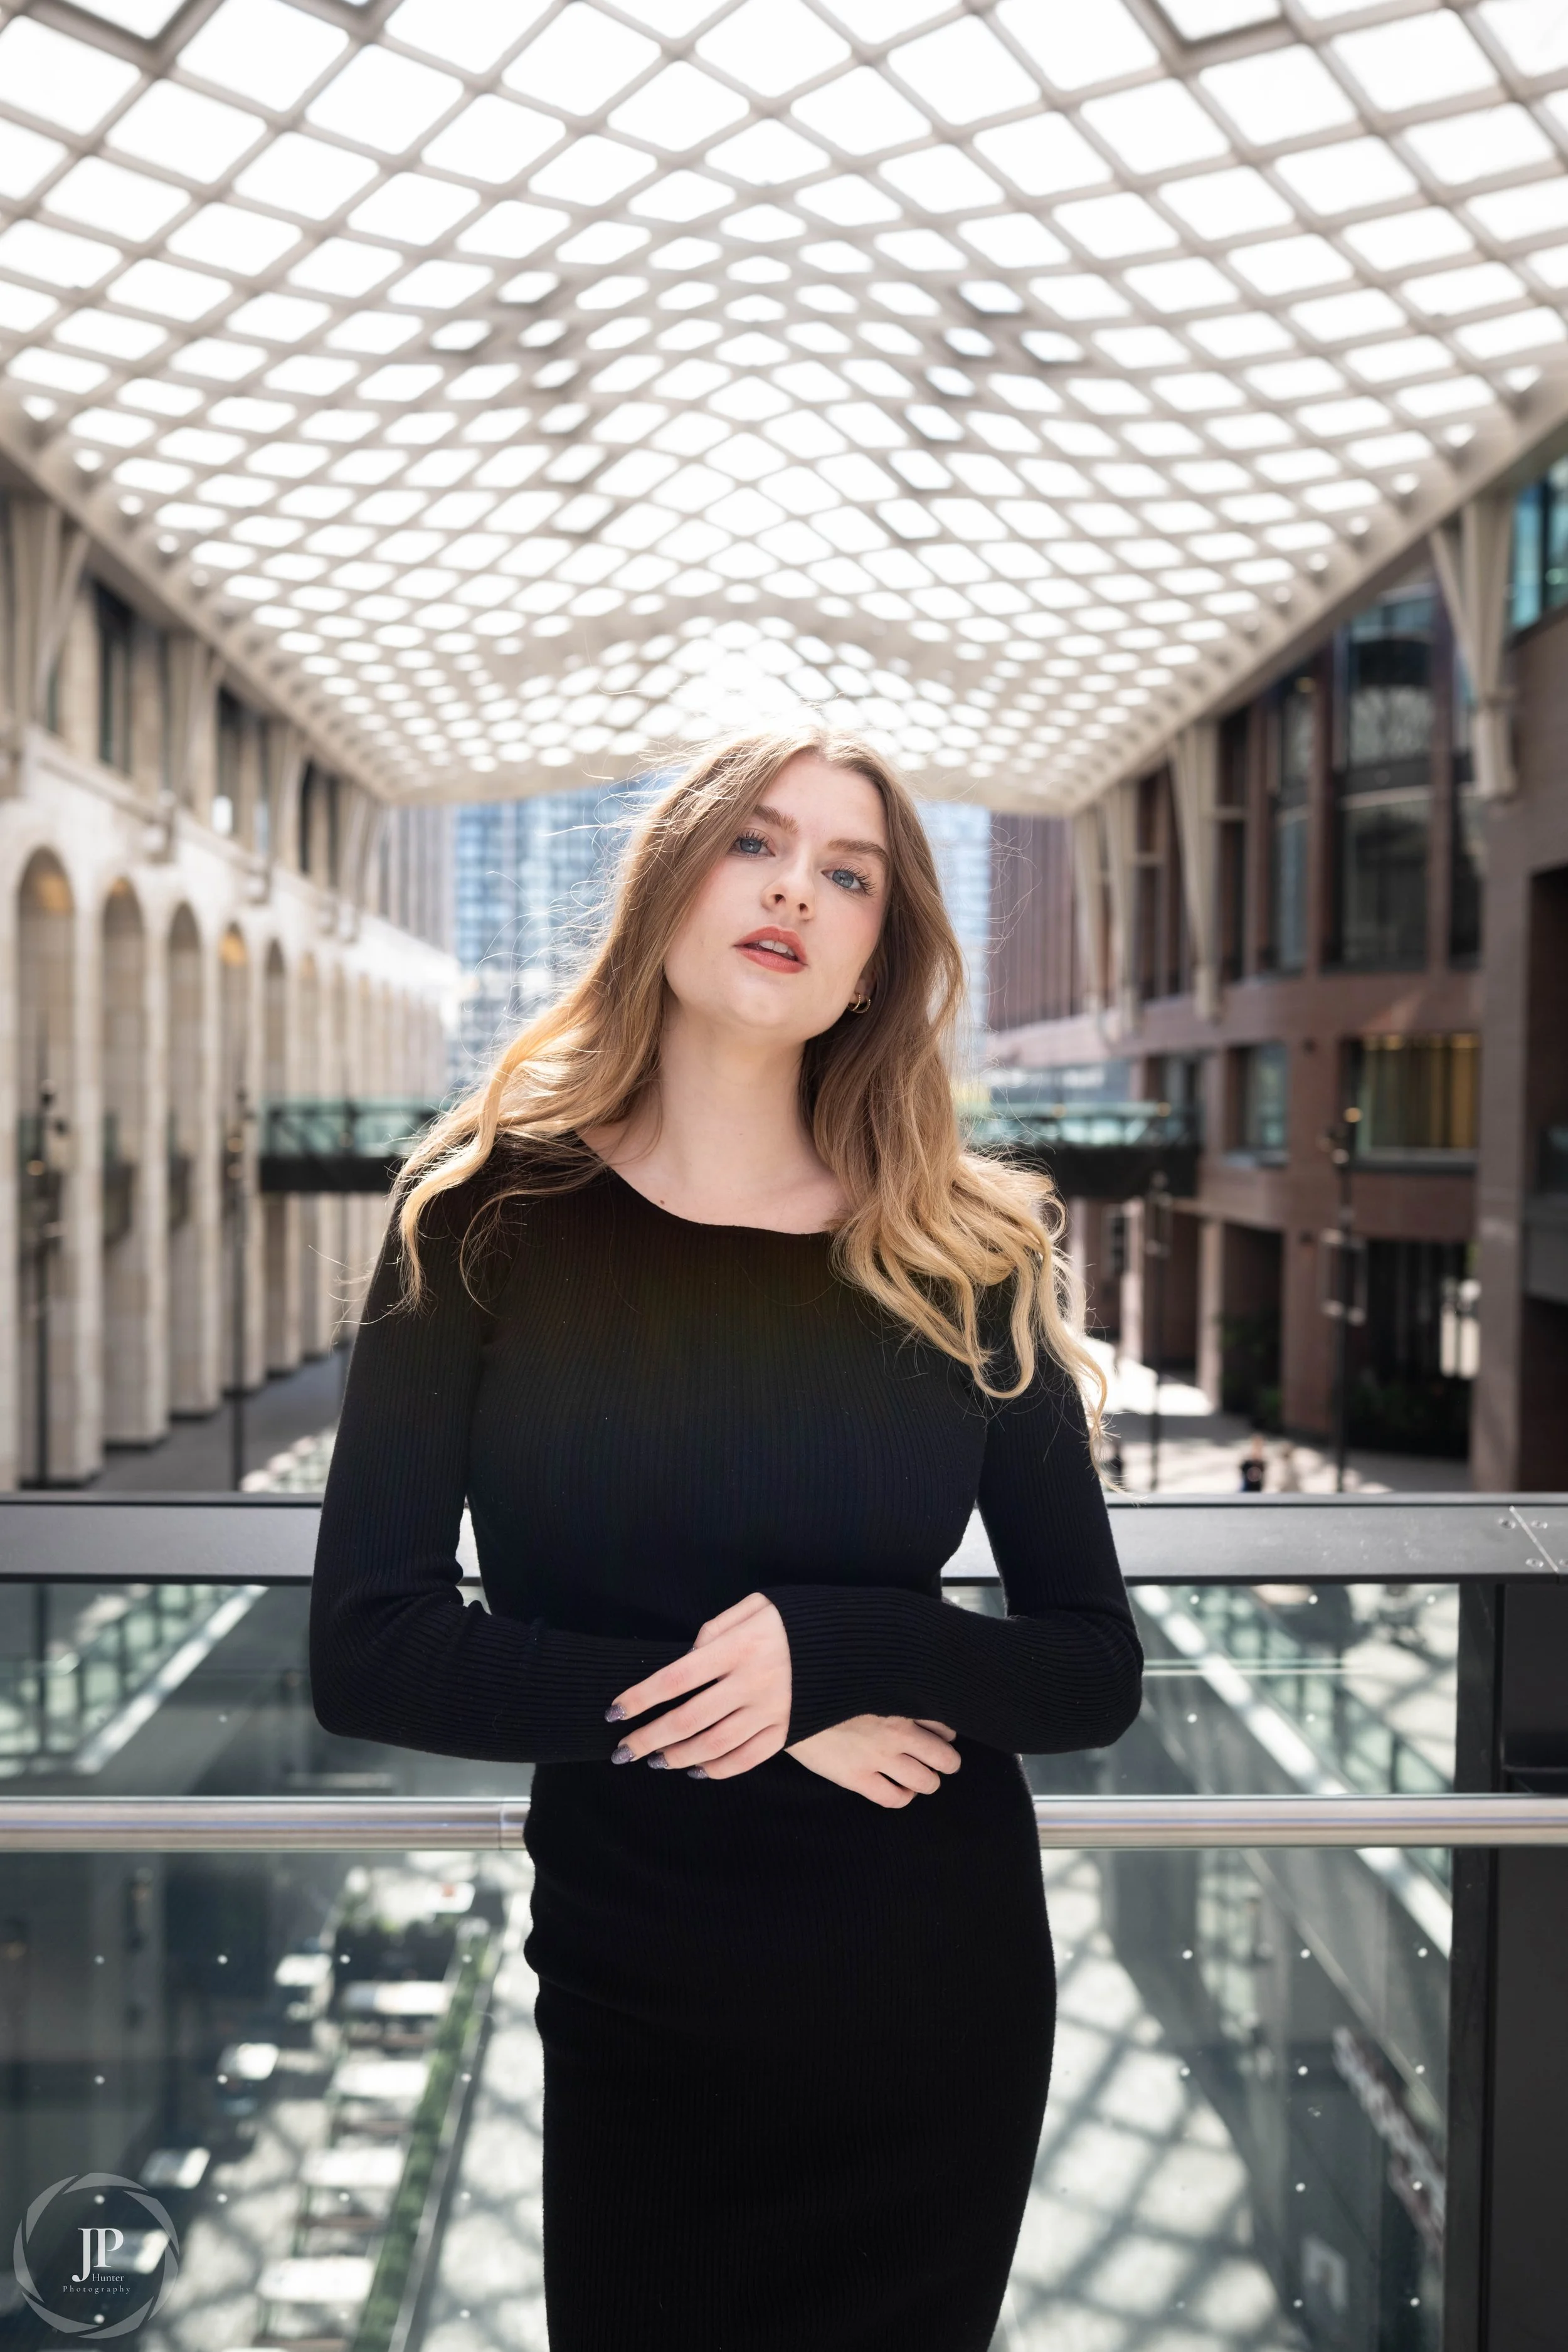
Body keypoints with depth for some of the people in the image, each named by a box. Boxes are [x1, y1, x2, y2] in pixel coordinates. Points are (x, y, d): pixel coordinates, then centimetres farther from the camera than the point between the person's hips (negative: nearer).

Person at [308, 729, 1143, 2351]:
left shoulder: (964, 1261, -4)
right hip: (635, 2017, -1)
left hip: (941, 2004, 2)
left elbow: (1097, 1675, -4)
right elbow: (368, 1653, -13)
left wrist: (829, 1649, -22)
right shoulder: (493, 1216, -7)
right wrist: (733, 1708, -18)